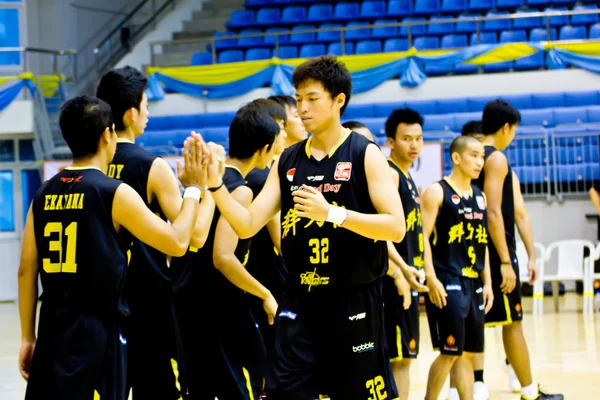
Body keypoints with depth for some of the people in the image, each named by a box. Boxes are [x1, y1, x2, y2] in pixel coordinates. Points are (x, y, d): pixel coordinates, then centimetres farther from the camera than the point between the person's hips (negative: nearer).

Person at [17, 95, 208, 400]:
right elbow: (177, 243, -5)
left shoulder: (44, 194, 8)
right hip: (96, 331, -6)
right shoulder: (115, 193, -9)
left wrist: (28, 337, 17)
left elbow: (27, 271, 10)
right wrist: (193, 189, 8)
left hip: (52, 330, 6)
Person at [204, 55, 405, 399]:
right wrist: (216, 185, -11)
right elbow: (247, 225, 4)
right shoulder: (288, 161, 8)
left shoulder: (365, 154, -5)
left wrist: (333, 213, -24)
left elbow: (396, 227, -14)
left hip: (354, 301, -4)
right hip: (300, 300, 4)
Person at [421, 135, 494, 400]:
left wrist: (487, 282, 12)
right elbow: (424, 237, -12)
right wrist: (432, 279, -19)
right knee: (450, 352, -8)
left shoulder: (479, 196, 15)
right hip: (447, 284, -7)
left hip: (474, 284, 7)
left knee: (467, 353, 9)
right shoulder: (437, 192, -6)